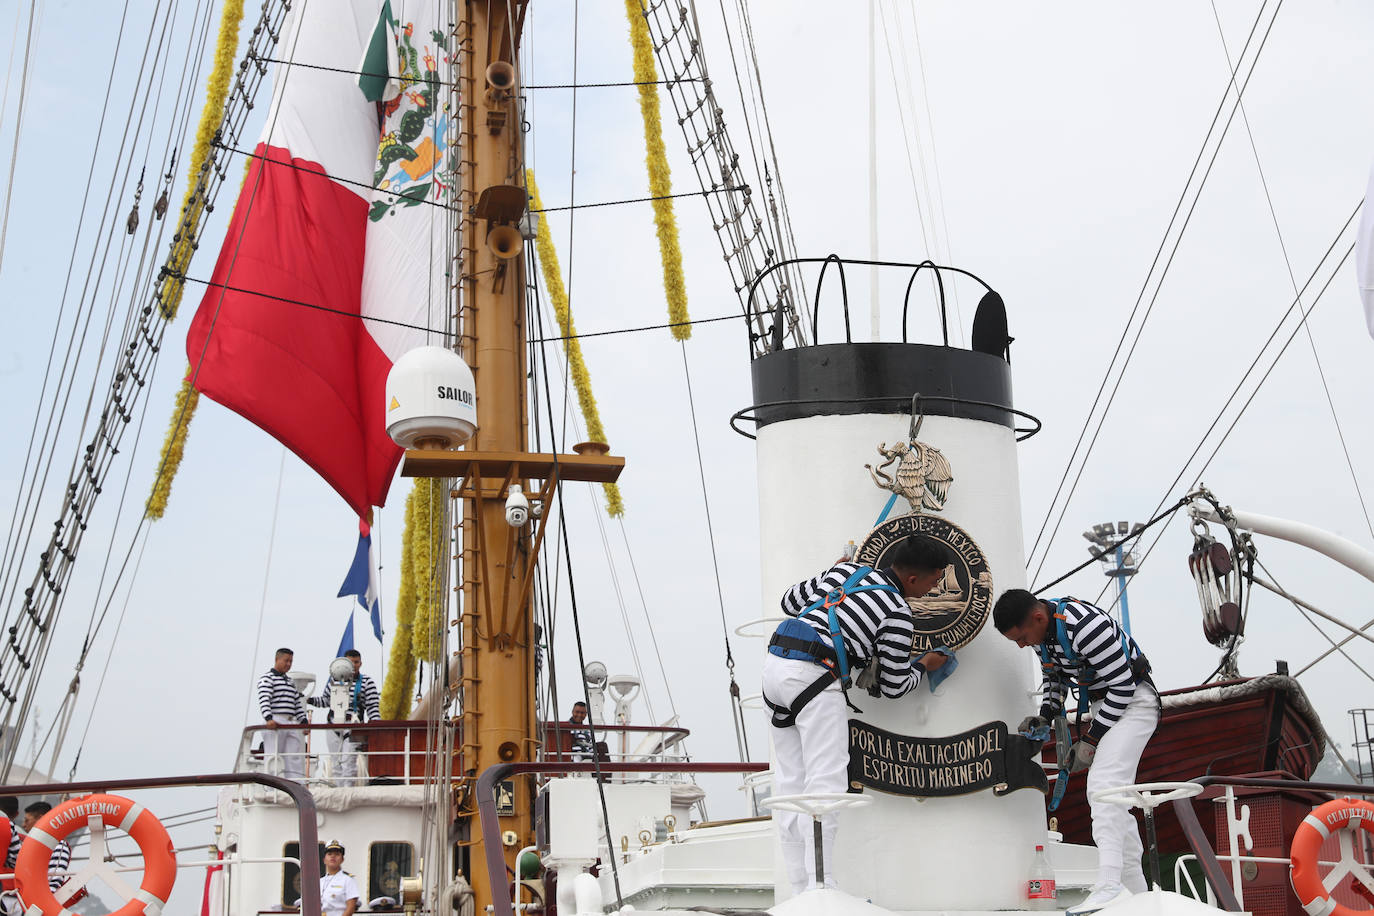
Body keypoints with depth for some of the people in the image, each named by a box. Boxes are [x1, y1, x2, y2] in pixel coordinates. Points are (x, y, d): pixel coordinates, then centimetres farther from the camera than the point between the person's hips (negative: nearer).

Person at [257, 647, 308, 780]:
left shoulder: (291, 682, 24)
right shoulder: (267, 678, 0)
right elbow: (264, 700, -14)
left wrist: (303, 721, 8)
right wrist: (269, 718, -29)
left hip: (292, 724, 7)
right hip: (275, 724, -7)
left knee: (296, 759, -1)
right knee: (273, 759, -8)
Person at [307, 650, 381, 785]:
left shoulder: (367, 682, 2)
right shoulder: (334, 680, 10)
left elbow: (373, 705, -1)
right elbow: (325, 700, 20)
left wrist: (374, 721, -13)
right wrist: (311, 700, 4)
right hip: (333, 726, 3)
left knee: (348, 761, -12)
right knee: (335, 762, 5)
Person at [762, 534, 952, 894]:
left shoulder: (846, 570, 18)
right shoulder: (897, 612, -1)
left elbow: (790, 601, 28)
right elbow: (893, 685, 6)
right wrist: (925, 665, 26)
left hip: (775, 662, 8)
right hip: (814, 676, -8)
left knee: (791, 783, 8)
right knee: (826, 783, -8)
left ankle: (802, 890, 11)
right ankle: (821, 889, -12)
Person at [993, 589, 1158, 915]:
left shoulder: (1086, 625, -31)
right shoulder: (1041, 629, -2)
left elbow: (1122, 686, -26)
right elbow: (1055, 676, 16)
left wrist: (1089, 742, -21)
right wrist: (1045, 716, 0)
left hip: (1133, 701, -9)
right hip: (1104, 703, 10)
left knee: (1104, 784, -24)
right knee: (1101, 794, 9)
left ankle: (1109, 886, -29)